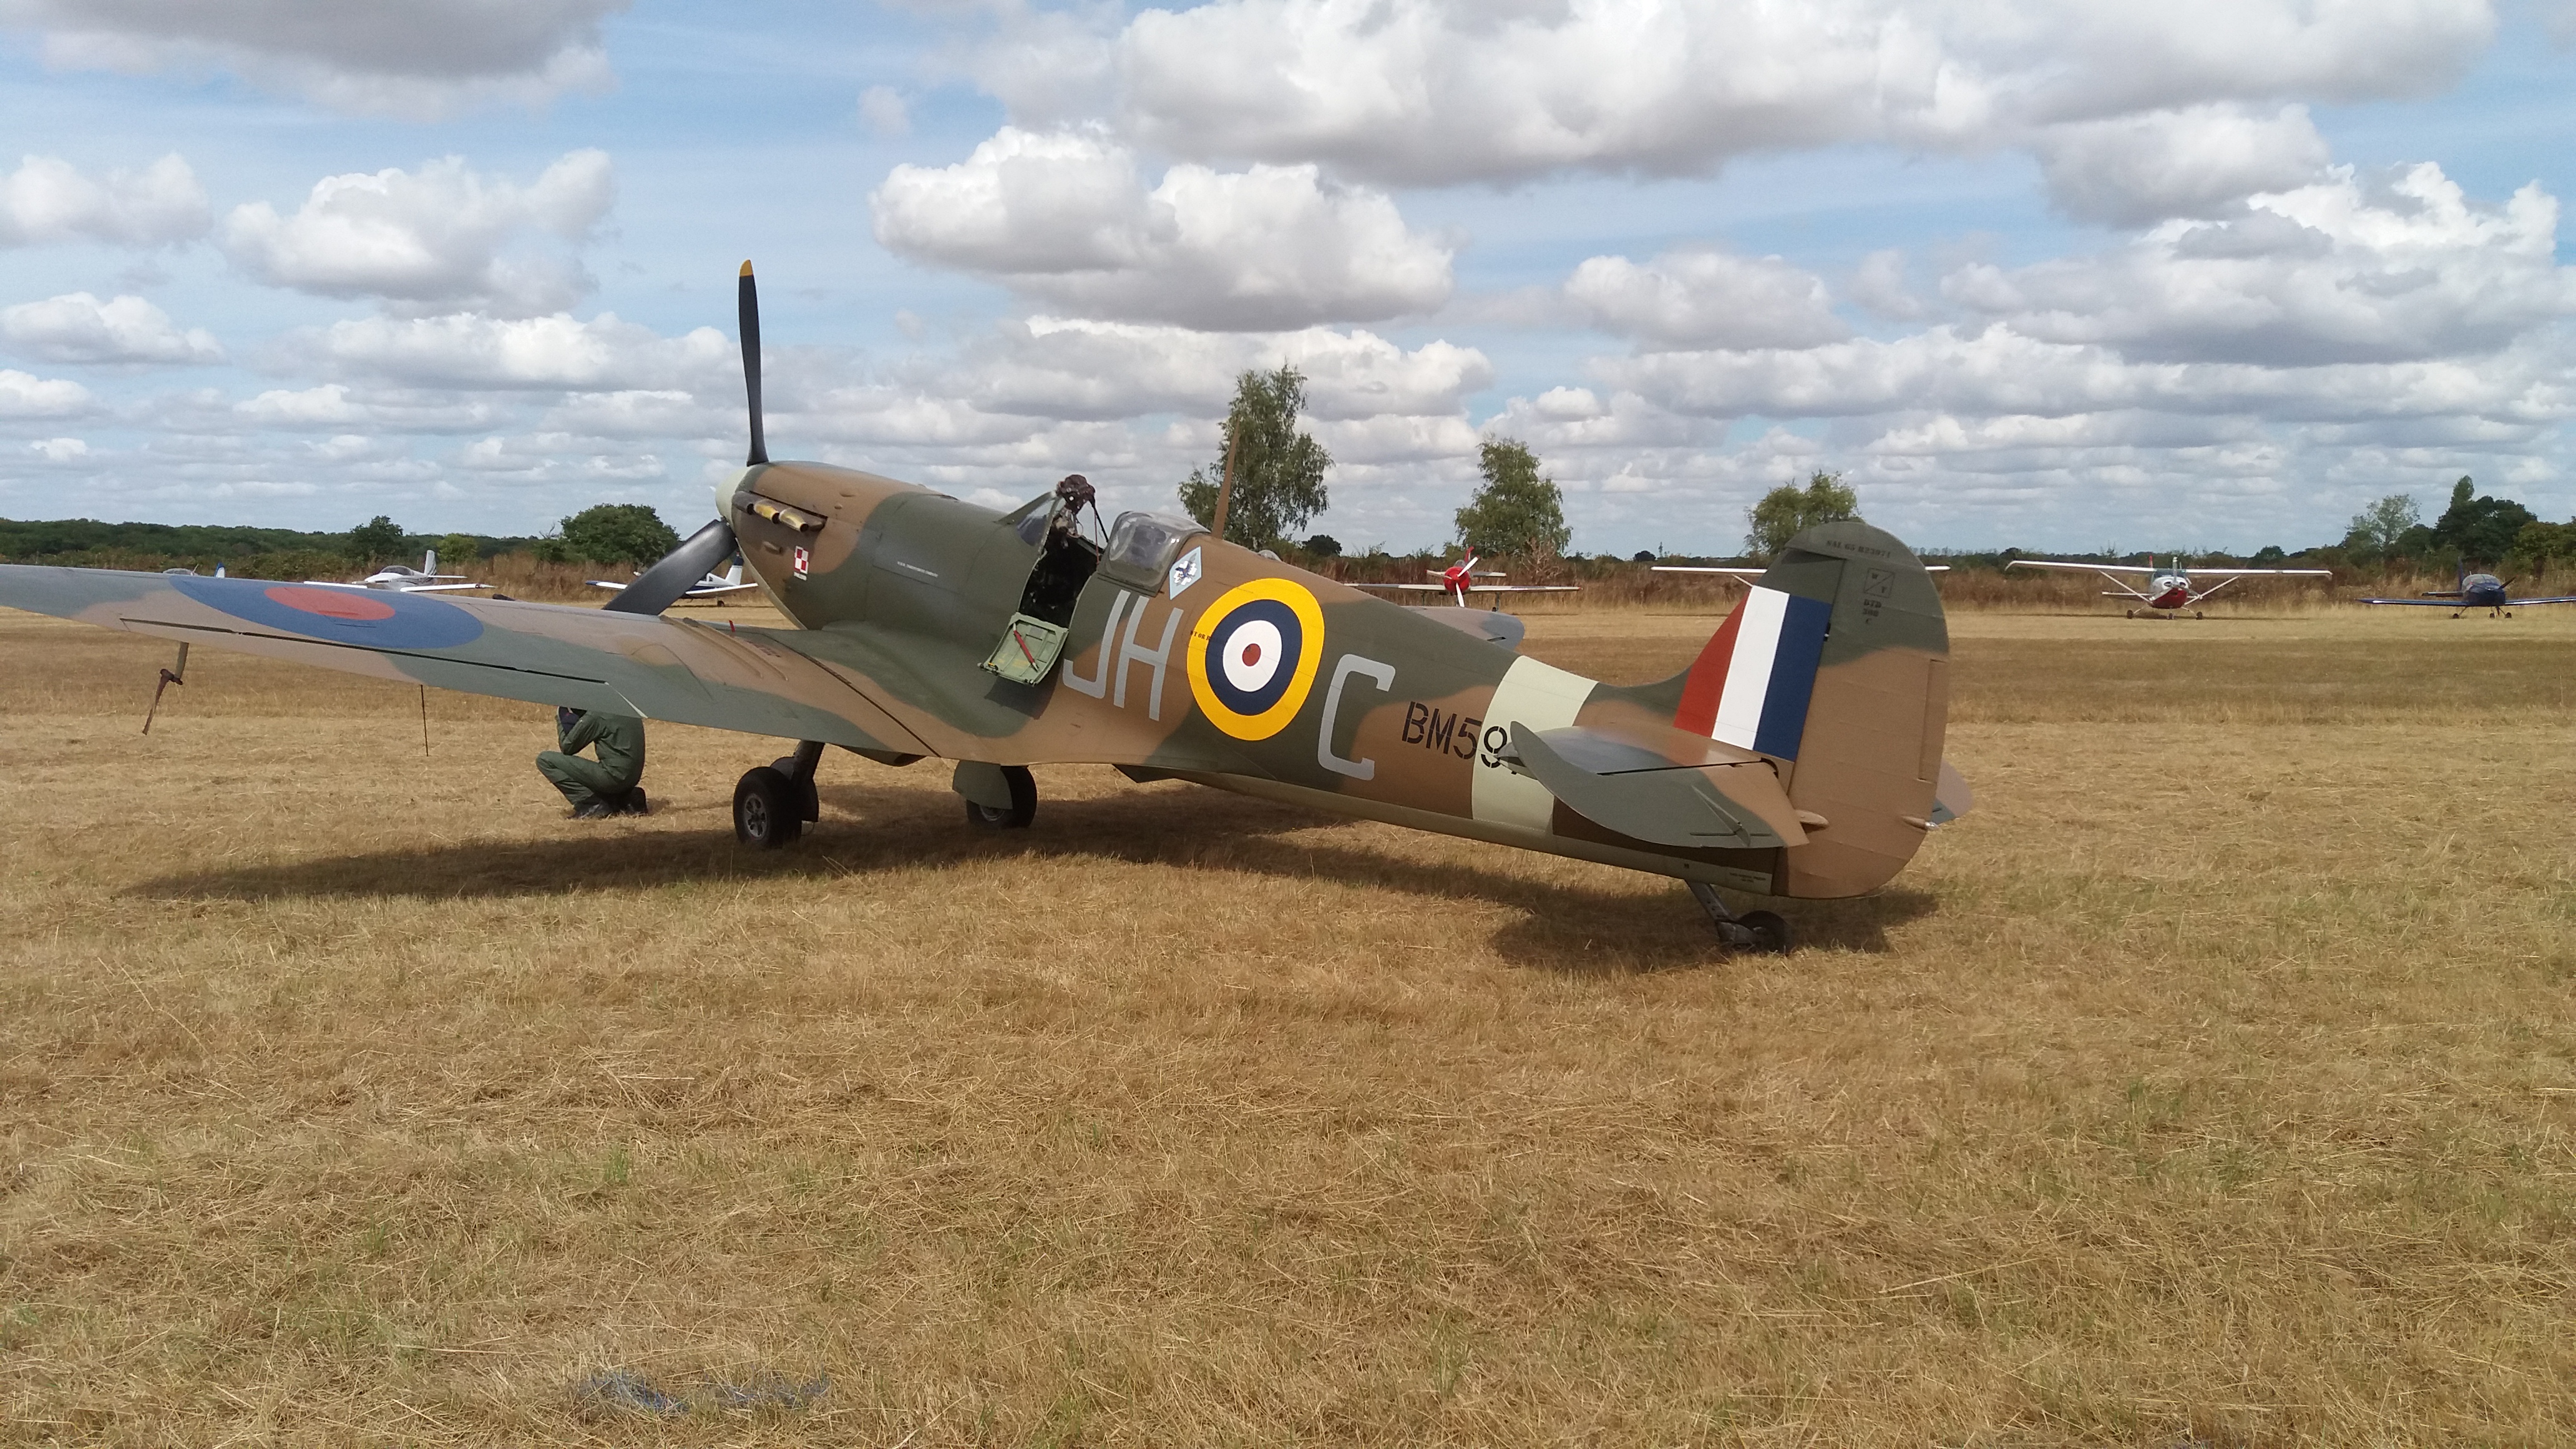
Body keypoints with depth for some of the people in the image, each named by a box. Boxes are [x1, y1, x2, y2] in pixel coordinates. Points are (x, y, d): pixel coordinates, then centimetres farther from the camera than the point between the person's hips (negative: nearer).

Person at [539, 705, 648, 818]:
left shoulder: (595, 716, -12)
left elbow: (566, 747, -4)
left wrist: (561, 719, 10)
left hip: (613, 777, -8)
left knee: (545, 760, -3)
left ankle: (591, 805, -7)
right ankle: (626, 799, 12)